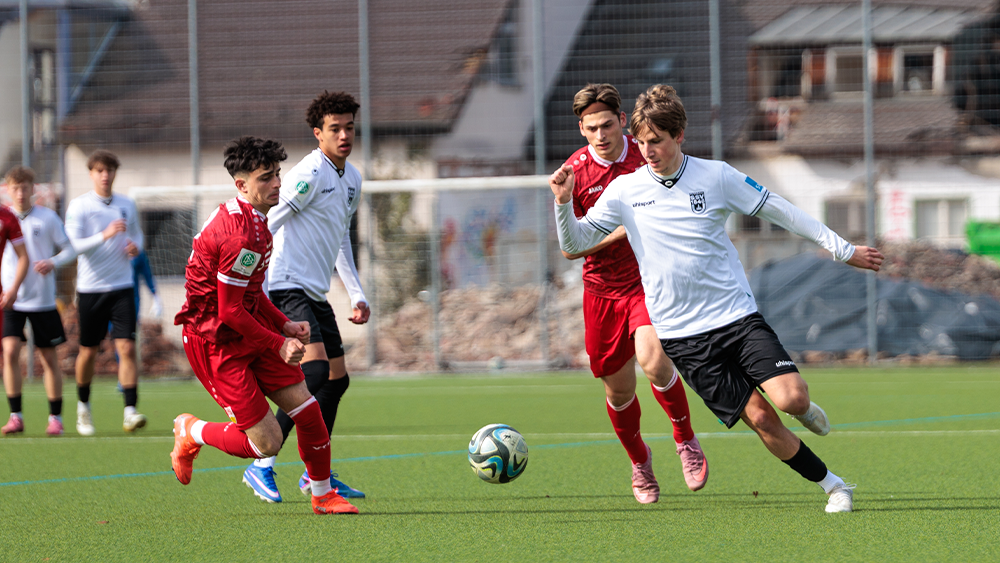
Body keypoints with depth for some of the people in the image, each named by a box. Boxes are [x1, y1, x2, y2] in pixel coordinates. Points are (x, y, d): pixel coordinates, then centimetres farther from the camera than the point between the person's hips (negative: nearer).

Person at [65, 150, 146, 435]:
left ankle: (130, 412, -16)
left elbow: (136, 233, 23)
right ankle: (83, 406, 30)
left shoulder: (127, 205, 8)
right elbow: (73, 245, -14)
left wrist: (136, 245, 0)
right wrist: (105, 235, -27)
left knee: (127, 347, -11)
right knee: (88, 352, 7)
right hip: (90, 288, -2)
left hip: (122, 286, 2)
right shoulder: (79, 206, -5)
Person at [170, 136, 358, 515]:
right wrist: (279, 344, -14)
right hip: (217, 341, -10)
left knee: (306, 409, 4)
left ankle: (322, 494, 20)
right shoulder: (241, 235, -25)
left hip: (250, 329, 10)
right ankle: (191, 434, 16)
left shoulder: (254, 220, 9)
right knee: (266, 442, -9)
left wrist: (284, 325, 10)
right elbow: (230, 311, -22)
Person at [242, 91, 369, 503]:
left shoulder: (352, 179, 13)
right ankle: (262, 466, -18)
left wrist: (356, 295, 20)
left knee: (336, 379, 12)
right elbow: (261, 229, -18)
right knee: (315, 370, -22)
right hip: (286, 289, -10)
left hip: (315, 295, 10)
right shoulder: (308, 175, -16)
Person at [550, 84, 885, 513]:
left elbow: (778, 211, 7)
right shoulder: (624, 191, 0)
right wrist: (564, 203, -15)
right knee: (760, 419, -9)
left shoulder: (716, 176, -1)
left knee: (791, 398, -19)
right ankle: (833, 486, 7)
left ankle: (802, 409, 18)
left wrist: (843, 250, 10)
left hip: (737, 316, 0)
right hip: (683, 336, 0)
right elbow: (575, 243, 6)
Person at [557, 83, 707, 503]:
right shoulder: (574, 172, -7)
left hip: (650, 280, -2)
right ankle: (640, 463, 35)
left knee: (652, 358, -28)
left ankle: (686, 441, -5)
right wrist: (625, 229, -20)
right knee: (618, 390, 7)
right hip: (602, 289, 2)